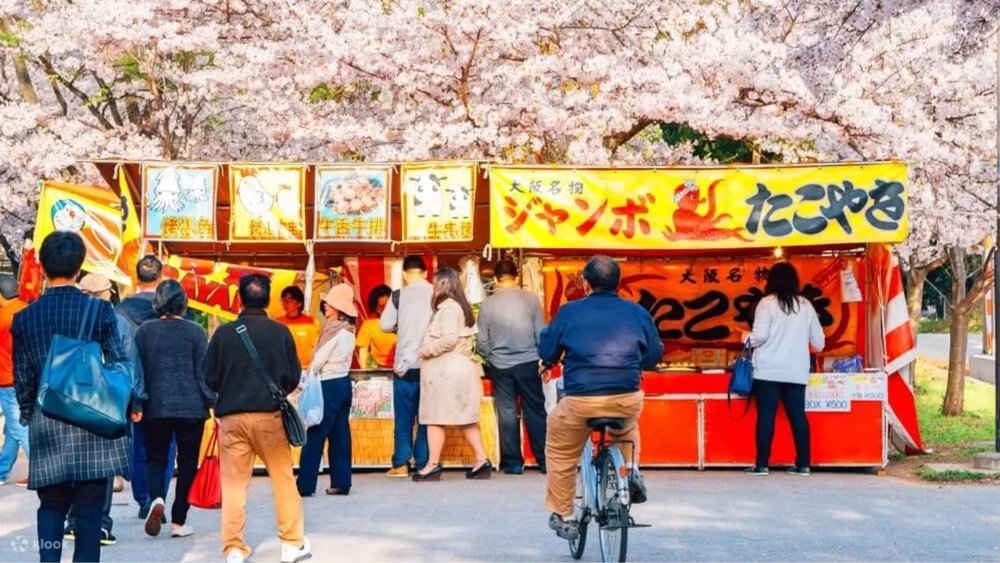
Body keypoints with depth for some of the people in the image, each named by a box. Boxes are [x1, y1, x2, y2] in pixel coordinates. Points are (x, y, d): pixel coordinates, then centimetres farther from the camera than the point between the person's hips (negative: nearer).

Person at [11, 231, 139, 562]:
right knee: (89, 507, 4)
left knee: (51, 503, 14)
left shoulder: (25, 317, 2)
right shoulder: (99, 310, -6)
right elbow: (120, 364, -4)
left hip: (46, 425, 2)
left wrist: (27, 415, 21)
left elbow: (21, 376, 6)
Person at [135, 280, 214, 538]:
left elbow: (137, 369, 5)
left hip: (156, 407, 1)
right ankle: (178, 521, 7)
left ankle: (156, 498, -13)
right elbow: (204, 371, -5)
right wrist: (212, 401, 2)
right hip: (191, 407, -1)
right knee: (187, 462, 8)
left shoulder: (145, 330, 1)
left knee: (155, 458, 15)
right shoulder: (195, 332, -4)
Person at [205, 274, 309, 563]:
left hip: (231, 416, 1)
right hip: (269, 415, -1)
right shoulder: (279, 331, -2)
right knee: (283, 477, 10)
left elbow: (209, 378, 2)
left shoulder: (224, 332, -1)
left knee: (233, 483, 5)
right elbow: (293, 377, 1)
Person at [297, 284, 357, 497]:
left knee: (315, 436, -5)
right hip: (344, 383, 8)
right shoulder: (348, 330, 9)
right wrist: (313, 378, 12)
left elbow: (319, 360, -13)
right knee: (340, 435, 8)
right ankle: (341, 483, 9)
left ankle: (305, 485, -5)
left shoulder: (334, 329, -15)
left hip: (330, 385, -8)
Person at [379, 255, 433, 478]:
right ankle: (423, 462, 8)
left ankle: (401, 464, 6)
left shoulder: (399, 295, -5)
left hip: (406, 363, -1)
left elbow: (385, 324, -2)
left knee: (404, 416, 7)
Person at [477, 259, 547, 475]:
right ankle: (544, 460, 12)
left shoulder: (488, 303, -5)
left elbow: (483, 342, 0)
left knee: (507, 414, 8)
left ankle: (513, 463, 11)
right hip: (528, 363, 0)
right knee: (536, 412, 9)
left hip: (500, 366, 0)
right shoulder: (530, 299, -7)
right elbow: (541, 334, -3)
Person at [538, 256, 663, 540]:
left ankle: (562, 516, 20)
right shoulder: (638, 313, 9)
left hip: (581, 400, -2)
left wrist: (560, 358, 33)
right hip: (629, 400, 3)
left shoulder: (569, 312, 4)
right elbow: (654, 356, 16)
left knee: (560, 452, 21)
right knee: (627, 427, 39)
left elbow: (546, 352, 10)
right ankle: (631, 470, 19)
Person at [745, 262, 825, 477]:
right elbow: (819, 341, 12)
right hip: (796, 371, 4)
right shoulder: (806, 305, 8)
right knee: (798, 415, 7)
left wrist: (748, 340, 8)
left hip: (769, 370, -4)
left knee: (766, 415, 0)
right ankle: (803, 464, 7)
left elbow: (760, 335, -13)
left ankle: (762, 464, -1)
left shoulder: (767, 303, -5)